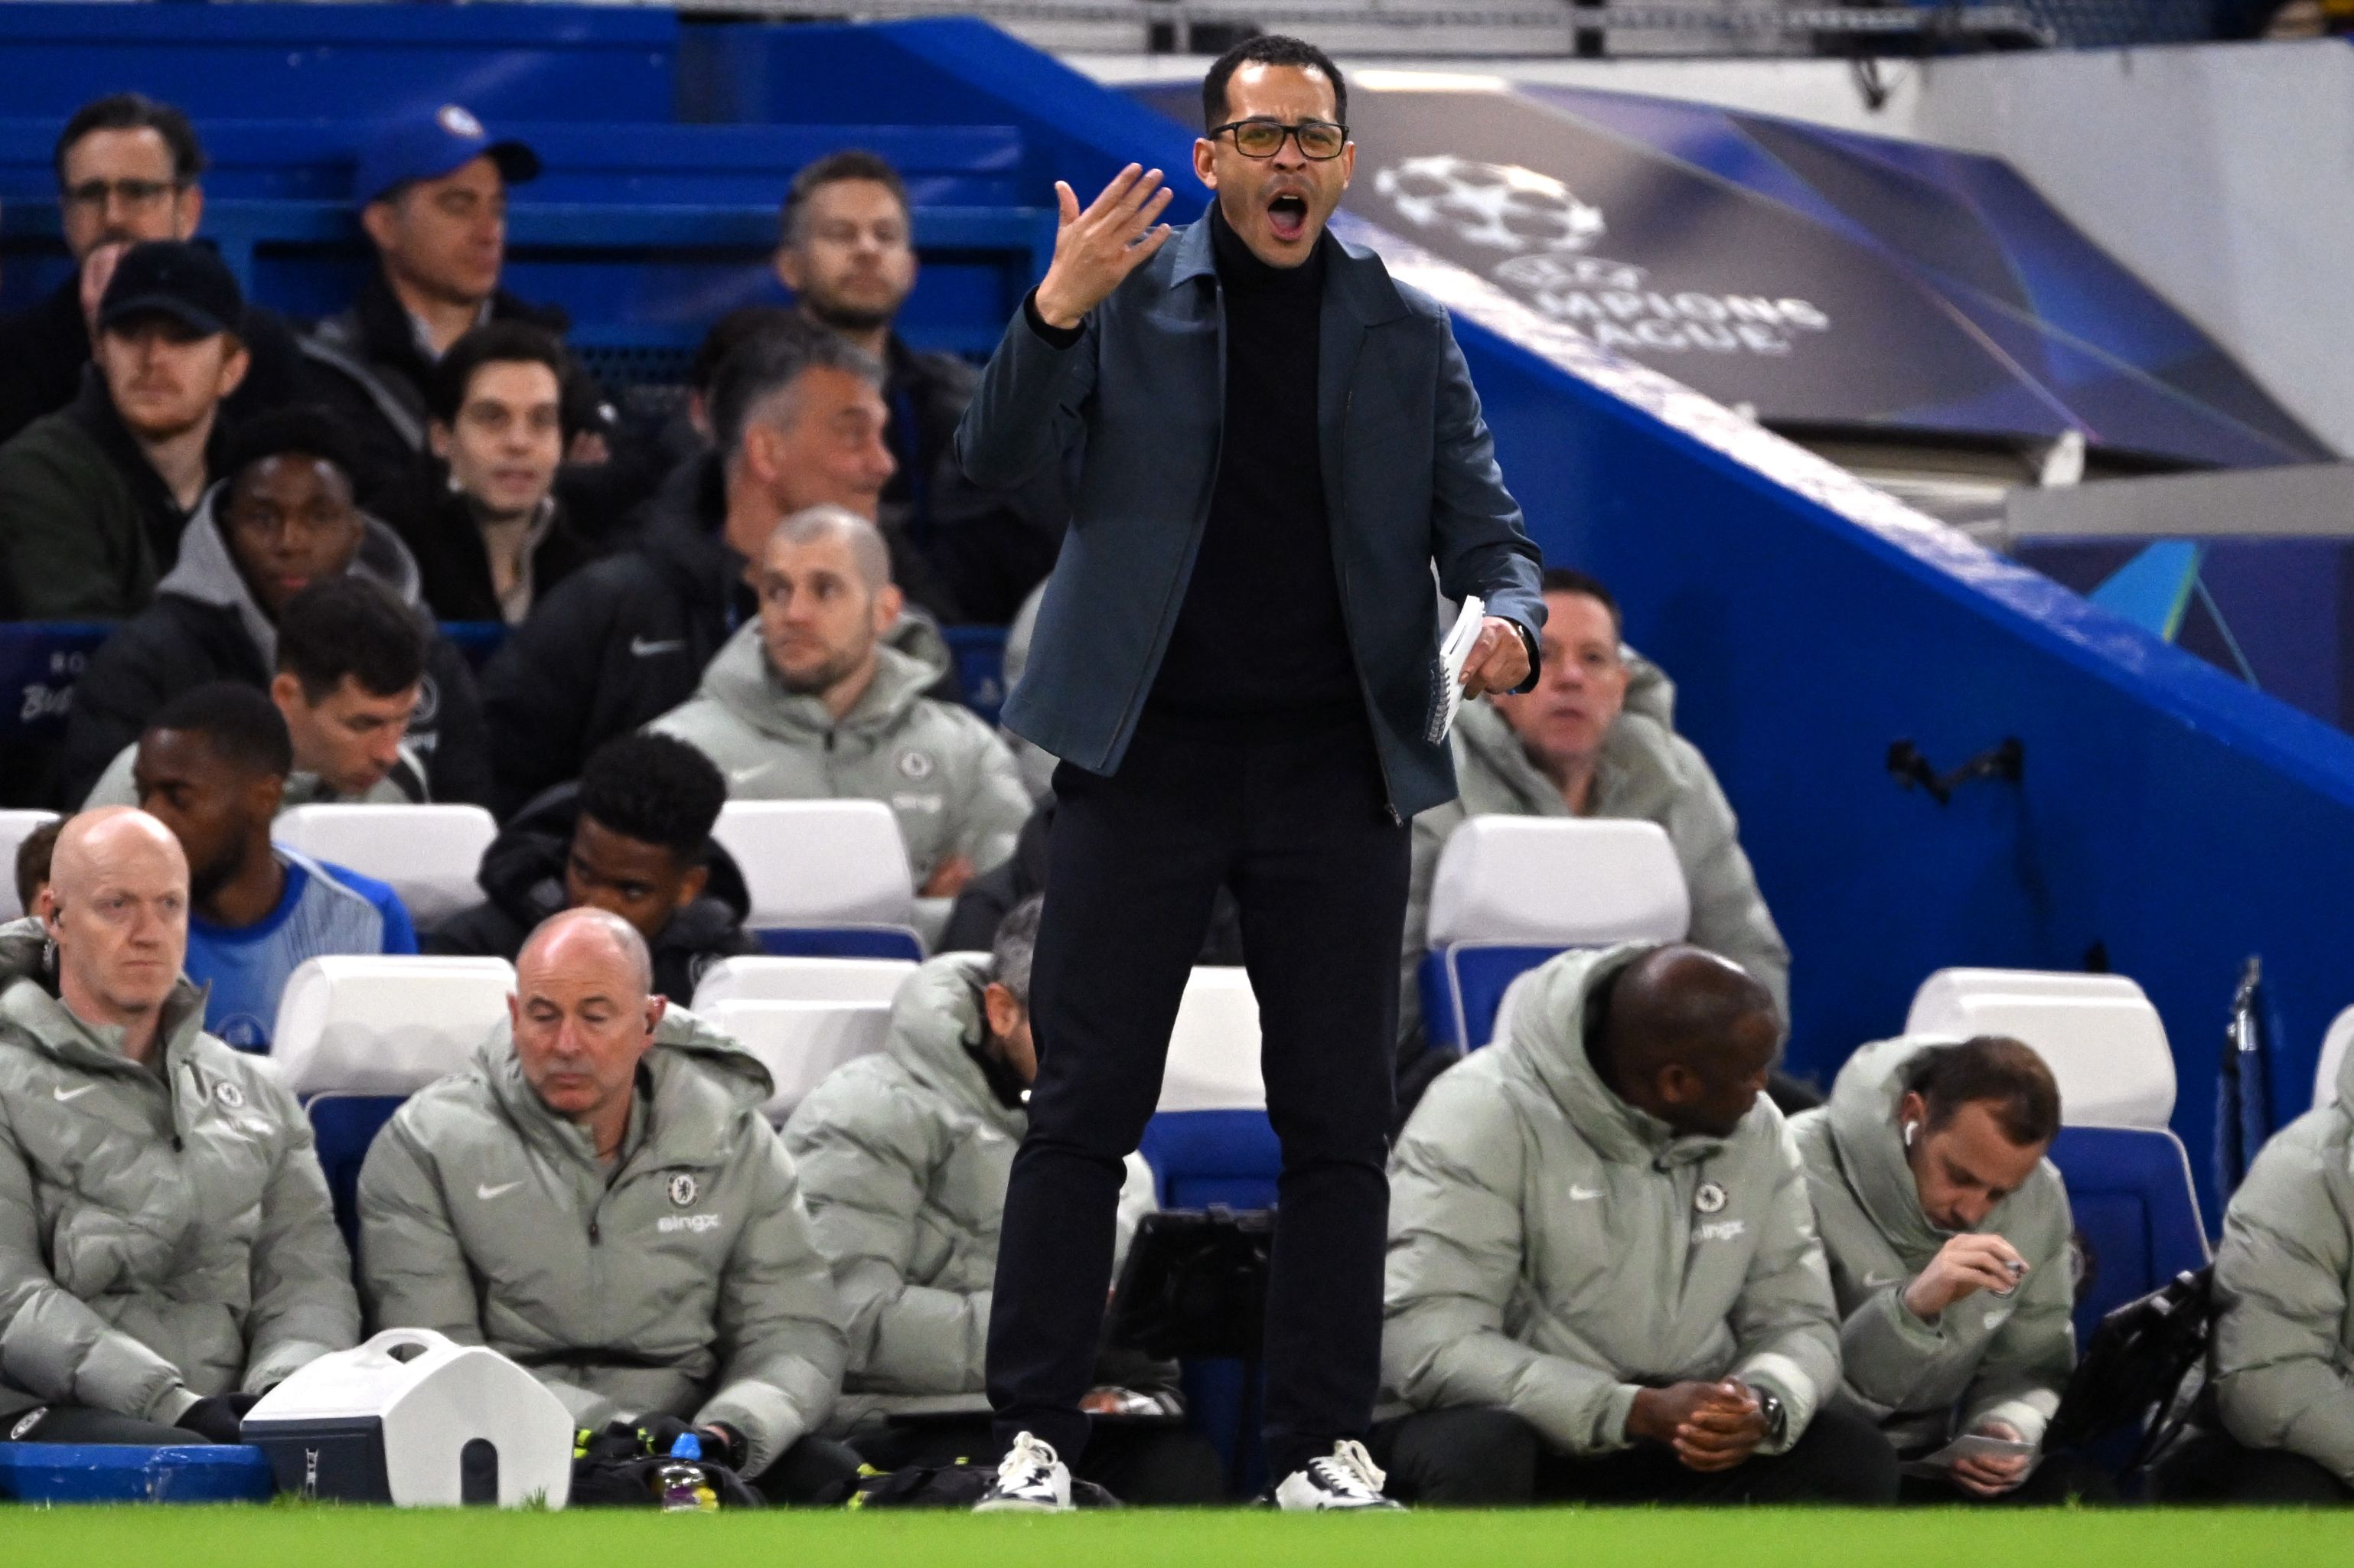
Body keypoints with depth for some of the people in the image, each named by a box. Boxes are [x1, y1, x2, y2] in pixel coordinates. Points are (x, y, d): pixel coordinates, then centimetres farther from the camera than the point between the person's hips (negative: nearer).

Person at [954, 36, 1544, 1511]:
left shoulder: (1408, 335, 8)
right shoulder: (1130, 296, 3)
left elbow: (1483, 529, 6)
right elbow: (1001, 458, -7)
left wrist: (1509, 621, -17)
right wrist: (1057, 310, -23)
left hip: (1337, 770, 2)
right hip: (1148, 756, -2)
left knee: (1338, 1120, 4)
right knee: (1086, 1104, -1)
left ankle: (1326, 1446, 11)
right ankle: (1035, 1432, 5)